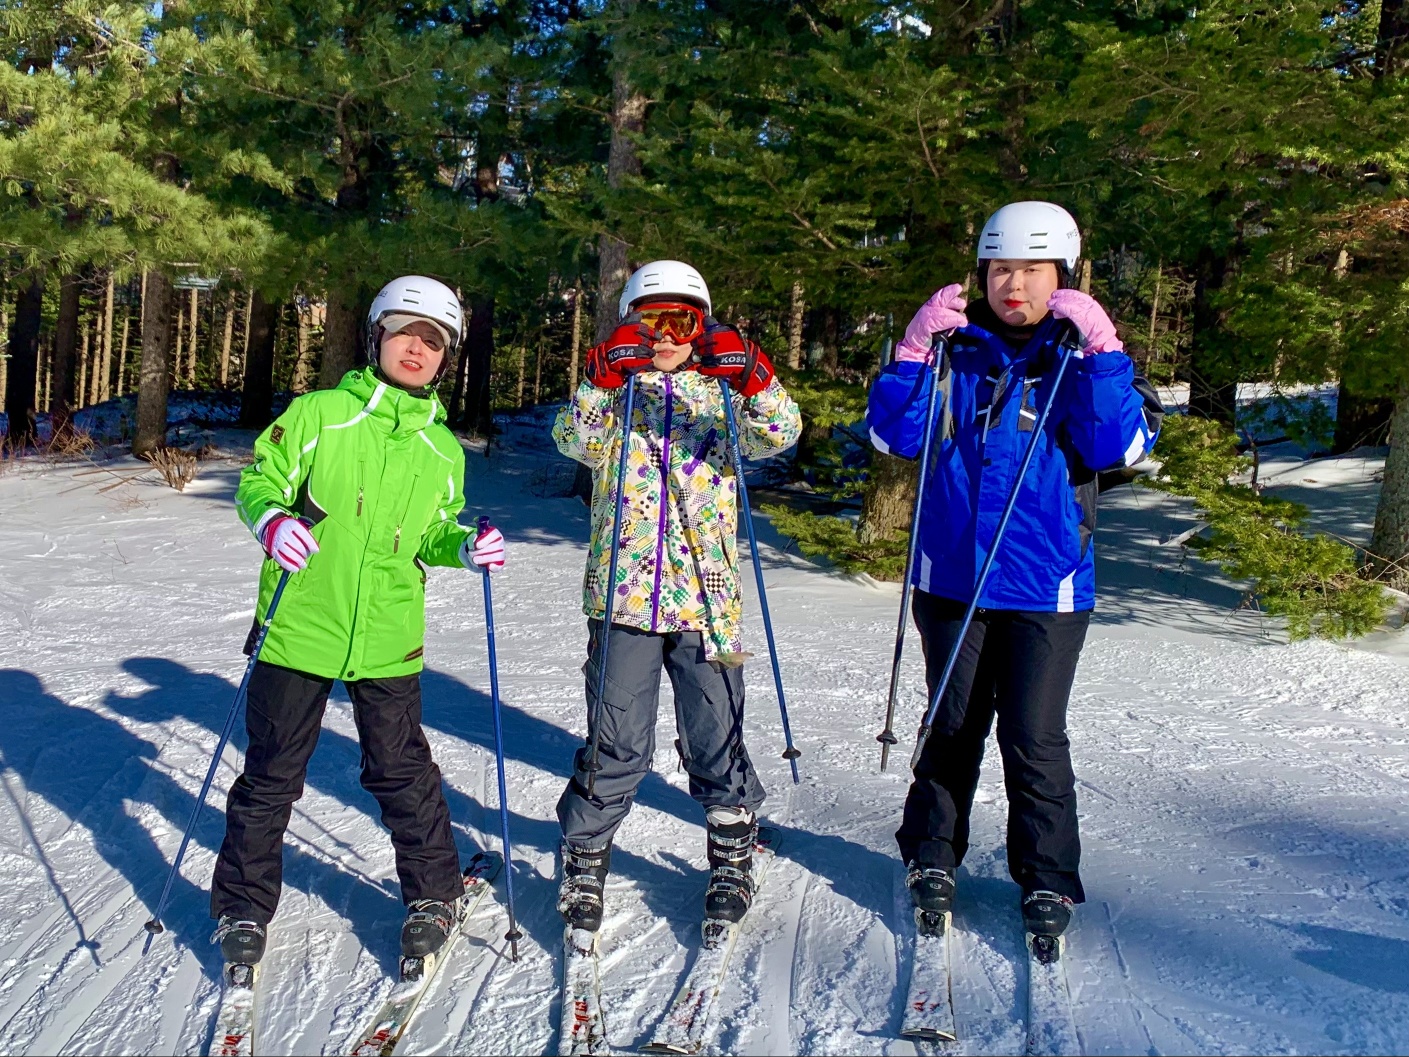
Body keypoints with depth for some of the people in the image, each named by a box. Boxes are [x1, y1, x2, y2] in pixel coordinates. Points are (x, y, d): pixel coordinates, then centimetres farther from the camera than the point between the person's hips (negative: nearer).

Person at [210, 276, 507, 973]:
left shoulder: (443, 447, 10)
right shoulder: (319, 414, -1)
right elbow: (259, 480, 2)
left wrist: (467, 547, -4)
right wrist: (271, 520, -19)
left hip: (389, 640, 2)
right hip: (299, 628, -1)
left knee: (402, 771, 9)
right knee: (272, 772, 9)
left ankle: (433, 895, 27)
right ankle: (244, 905, 27)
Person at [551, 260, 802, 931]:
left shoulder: (723, 393, 9)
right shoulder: (612, 393, 8)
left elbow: (778, 434, -9)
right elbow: (574, 439, -12)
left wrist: (755, 381, -26)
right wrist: (600, 384, -27)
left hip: (706, 598, 1)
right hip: (623, 593, 0)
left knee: (715, 738, 8)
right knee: (618, 745, 2)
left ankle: (733, 856, 29)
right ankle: (585, 859, 21)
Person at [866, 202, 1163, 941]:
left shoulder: (1083, 359, 2)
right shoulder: (955, 351, 4)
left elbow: (1122, 446, -13)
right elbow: (893, 434, -5)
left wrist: (1101, 350, -18)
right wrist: (916, 349, -14)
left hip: (1046, 587, -1)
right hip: (951, 577, 2)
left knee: (1034, 739, 4)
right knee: (952, 728, 14)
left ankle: (1047, 879, 23)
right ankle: (931, 856, 31)